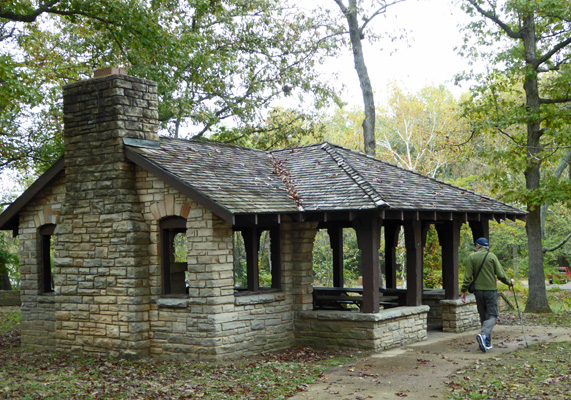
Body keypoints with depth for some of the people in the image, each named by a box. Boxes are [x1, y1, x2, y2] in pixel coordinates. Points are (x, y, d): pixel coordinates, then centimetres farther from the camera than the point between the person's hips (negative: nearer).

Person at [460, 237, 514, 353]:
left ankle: (487, 342, 13)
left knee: (483, 316, 12)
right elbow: (501, 275, -4)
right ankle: (483, 335, -25)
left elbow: (468, 276, -4)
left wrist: (463, 291, 1)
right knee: (492, 315, 0)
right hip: (491, 290, -2)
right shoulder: (492, 256, -2)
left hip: (478, 291, 2)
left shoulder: (471, 257, 1)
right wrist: (510, 282, 14)